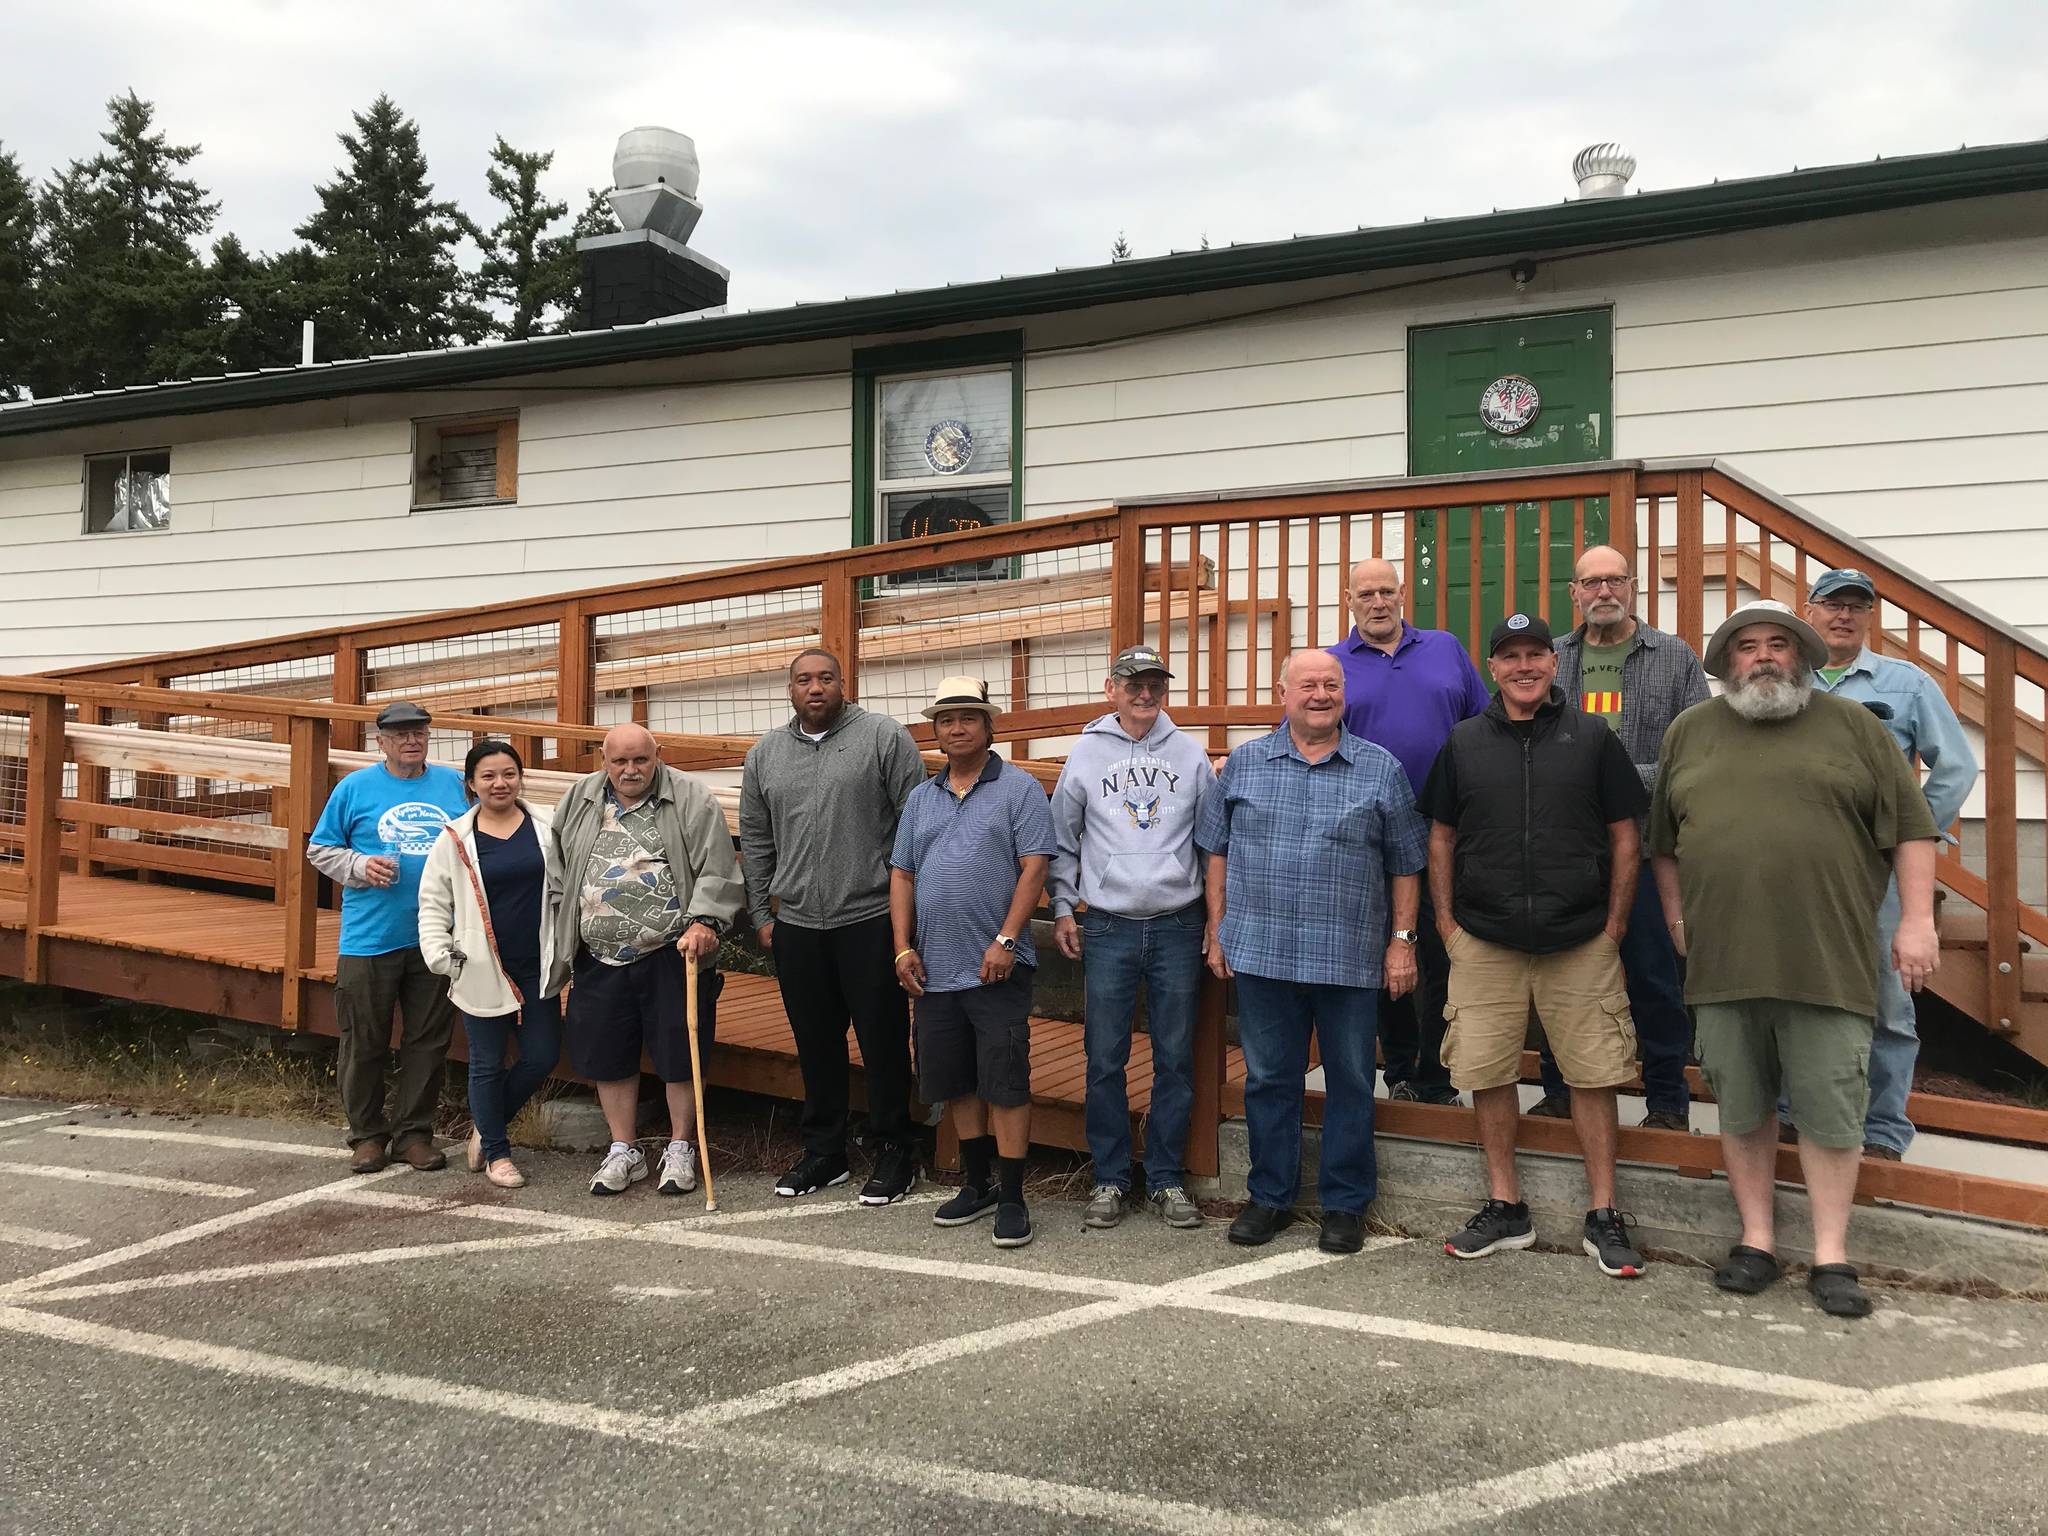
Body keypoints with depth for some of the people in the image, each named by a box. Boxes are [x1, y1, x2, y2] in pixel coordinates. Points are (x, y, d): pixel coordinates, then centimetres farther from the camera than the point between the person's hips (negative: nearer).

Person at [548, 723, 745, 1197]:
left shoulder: (691, 799, -4)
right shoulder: (578, 802, 9)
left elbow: (717, 870, -8)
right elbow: (556, 870, 16)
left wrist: (704, 921, -21)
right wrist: (559, 946, 15)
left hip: (672, 957, -4)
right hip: (600, 959, 4)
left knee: (680, 1055, 3)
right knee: (608, 1057, 11)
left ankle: (680, 1151, 19)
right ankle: (623, 1152, 27)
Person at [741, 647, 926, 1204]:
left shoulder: (884, 737, -3)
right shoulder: (764, 754, 12)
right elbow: (755, 842, 17)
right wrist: (761, 914, 13)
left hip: (870, 920, -4)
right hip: (796, 926, 4)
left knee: (883, 1043, 2)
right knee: (816, 1047, 13)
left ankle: (894, 1154, 16)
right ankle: (823, 1152, 27)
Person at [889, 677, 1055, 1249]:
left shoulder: (1019, 788, -2)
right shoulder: (921, 798, 15)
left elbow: (1034, 868, -9)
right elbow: (901, 875, 14)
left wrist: (1005, 940, -17)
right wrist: (903, 947, 4)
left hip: (996, 967, -6)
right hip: (934, 969, 6)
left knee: (1005, 1083, -3)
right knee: (955, 1082, 13)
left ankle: (1011, 1198, 5)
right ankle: (977, 1182, 28)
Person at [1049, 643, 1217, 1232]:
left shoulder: (1190, 754, 6)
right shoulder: (1086, 753, 4)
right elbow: (1062, 841, 10)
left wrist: (1217, 913, 7)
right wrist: (1062, 909, 5)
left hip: (1178, 925, 1)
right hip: (1107, 928, 0)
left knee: (1175, 1059, 6)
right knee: (1105, 1060, 2)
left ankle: (1166, 1180, 18)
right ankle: (1110, 1180, 16)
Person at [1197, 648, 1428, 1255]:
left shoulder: (1381, 769, 4)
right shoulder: (1245, 763, 7)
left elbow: (1405, 865, 6)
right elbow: (1217, 850, 11)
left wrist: (1402, 939, 1)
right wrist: (1217, 930, 6)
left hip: (1350, 957, -1)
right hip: (1260, 952, 1)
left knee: (1350, 1083, 7)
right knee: (1268, 1079, 10)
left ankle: (1345, 1203, 21)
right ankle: (1270, 1195, 24)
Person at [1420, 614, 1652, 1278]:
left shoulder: (1592, 738, 4)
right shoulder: (1464, 743, 8)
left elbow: (1624, 837, 6)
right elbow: (1441, 836, 11)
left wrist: (1614, 926, 1)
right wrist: (1446, 922, 4)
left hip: (1581, 944, -1)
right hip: (1484, 942, 1)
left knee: (1593, 1075, 2)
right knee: (1488, 1073, 4)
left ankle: (1603, 1217, 14)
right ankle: (1505, 1208, 19)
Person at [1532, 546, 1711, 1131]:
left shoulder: (1675, 659, 4)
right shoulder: (1548, 660, 11)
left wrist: (1631, 780, -14)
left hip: (1645, 844, -2)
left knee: (1655, 978, 3)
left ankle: (1667, 1102, 17)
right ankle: (1561, 1090, 25)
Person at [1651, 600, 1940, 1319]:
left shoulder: (1850, 724, 5)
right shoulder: (1689, 732, 11)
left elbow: (1910, 826, 4)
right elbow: (1661, 841, 16)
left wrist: (1916, 921, -2)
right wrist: (1676, 917, 10)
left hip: (1828, 961, -2)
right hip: (1722, 961, 2)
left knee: (1830, 1109, 2)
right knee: (1740, 1107, 10)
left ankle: (1831, 1255, 14)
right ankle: (1756, 1240, 22)